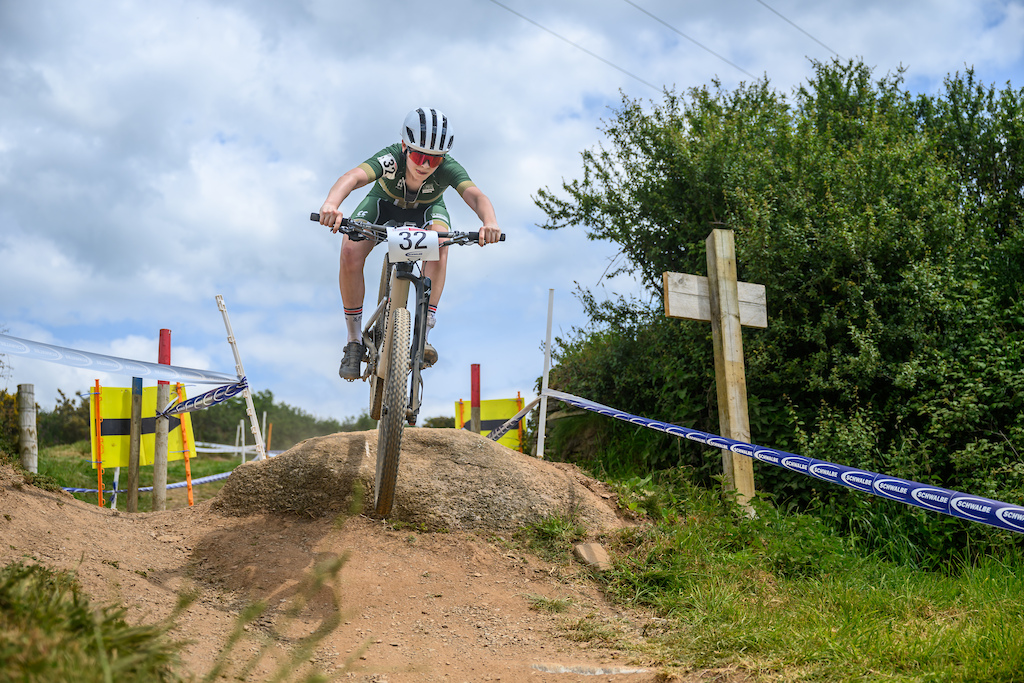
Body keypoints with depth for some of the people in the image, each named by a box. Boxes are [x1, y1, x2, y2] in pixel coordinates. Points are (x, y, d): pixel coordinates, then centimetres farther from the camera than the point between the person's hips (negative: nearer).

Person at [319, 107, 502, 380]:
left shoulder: (448, 169, -35)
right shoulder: (391, 158, -38)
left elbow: (475, 195, -52)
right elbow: (354, 176, -56)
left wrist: (489, 222, -75)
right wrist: (331, 204, -77)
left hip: (426, 208, 1)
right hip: (384, 203, 0)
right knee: (350, 250, -26)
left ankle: (423, 331, -27)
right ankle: (355, 340, -10)